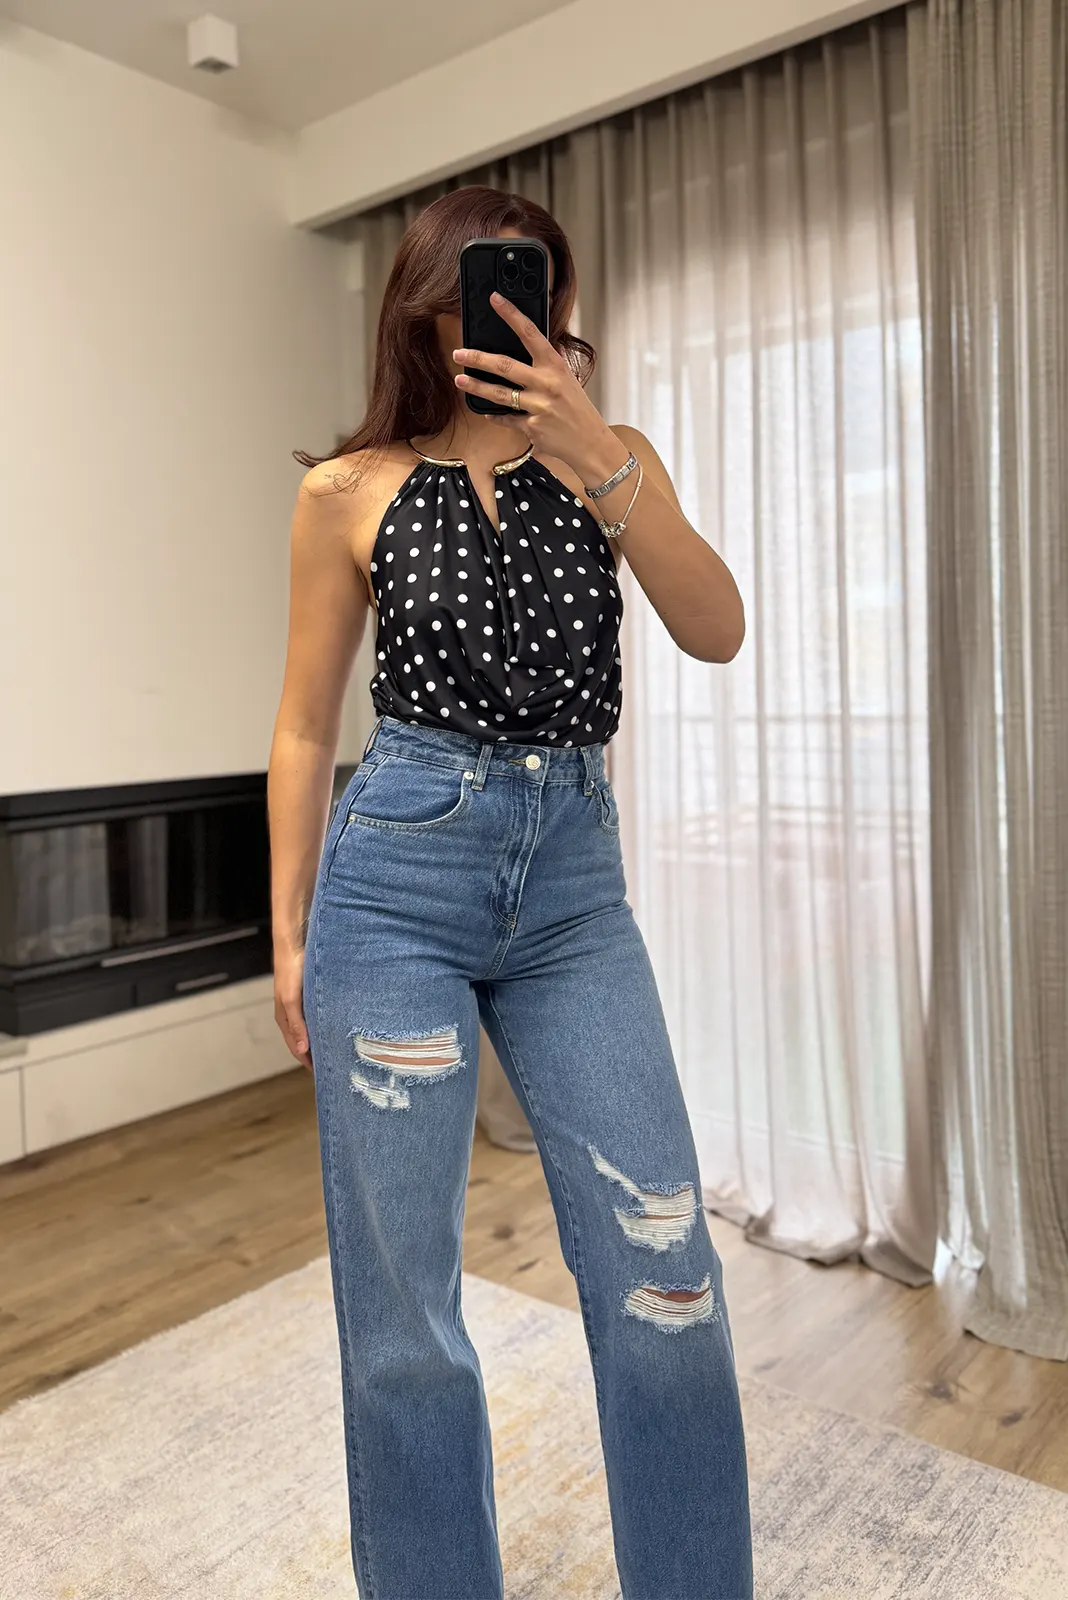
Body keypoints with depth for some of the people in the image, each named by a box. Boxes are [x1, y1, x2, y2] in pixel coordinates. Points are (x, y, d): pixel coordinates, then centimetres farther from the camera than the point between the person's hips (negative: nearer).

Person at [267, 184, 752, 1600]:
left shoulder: (610, 458, 9)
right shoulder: (351, 491, 4)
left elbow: (717, 633, -6)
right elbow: (306, 728, 7)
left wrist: (594, 459, -16)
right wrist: (289, 936, 7)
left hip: (574, 880, 2)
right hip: (402, 871, -1)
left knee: (666, 1274, 2)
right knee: (401, 1304, 6)